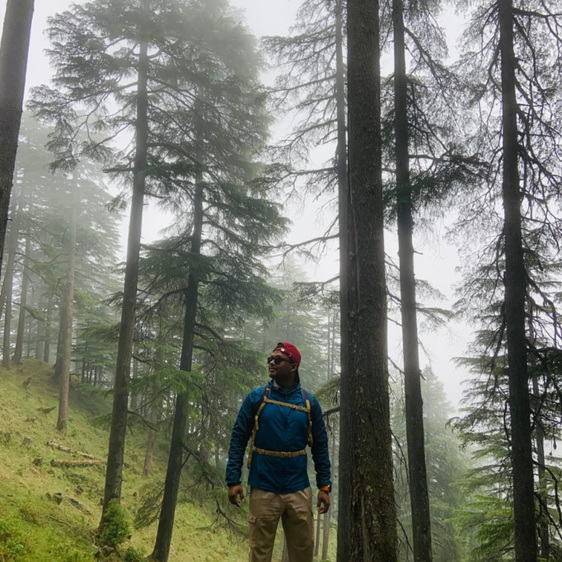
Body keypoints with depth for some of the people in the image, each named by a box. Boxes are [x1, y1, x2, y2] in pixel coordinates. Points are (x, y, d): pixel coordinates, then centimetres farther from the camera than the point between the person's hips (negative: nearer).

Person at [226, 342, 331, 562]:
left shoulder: (309, 402, 3)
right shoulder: (256, 397, -1)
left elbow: (320, 446, 7)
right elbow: (238, 439, -1)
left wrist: (324, 486, 2)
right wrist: (233, 480, -9)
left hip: (299, 490, 2)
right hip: (263, 489, -1)